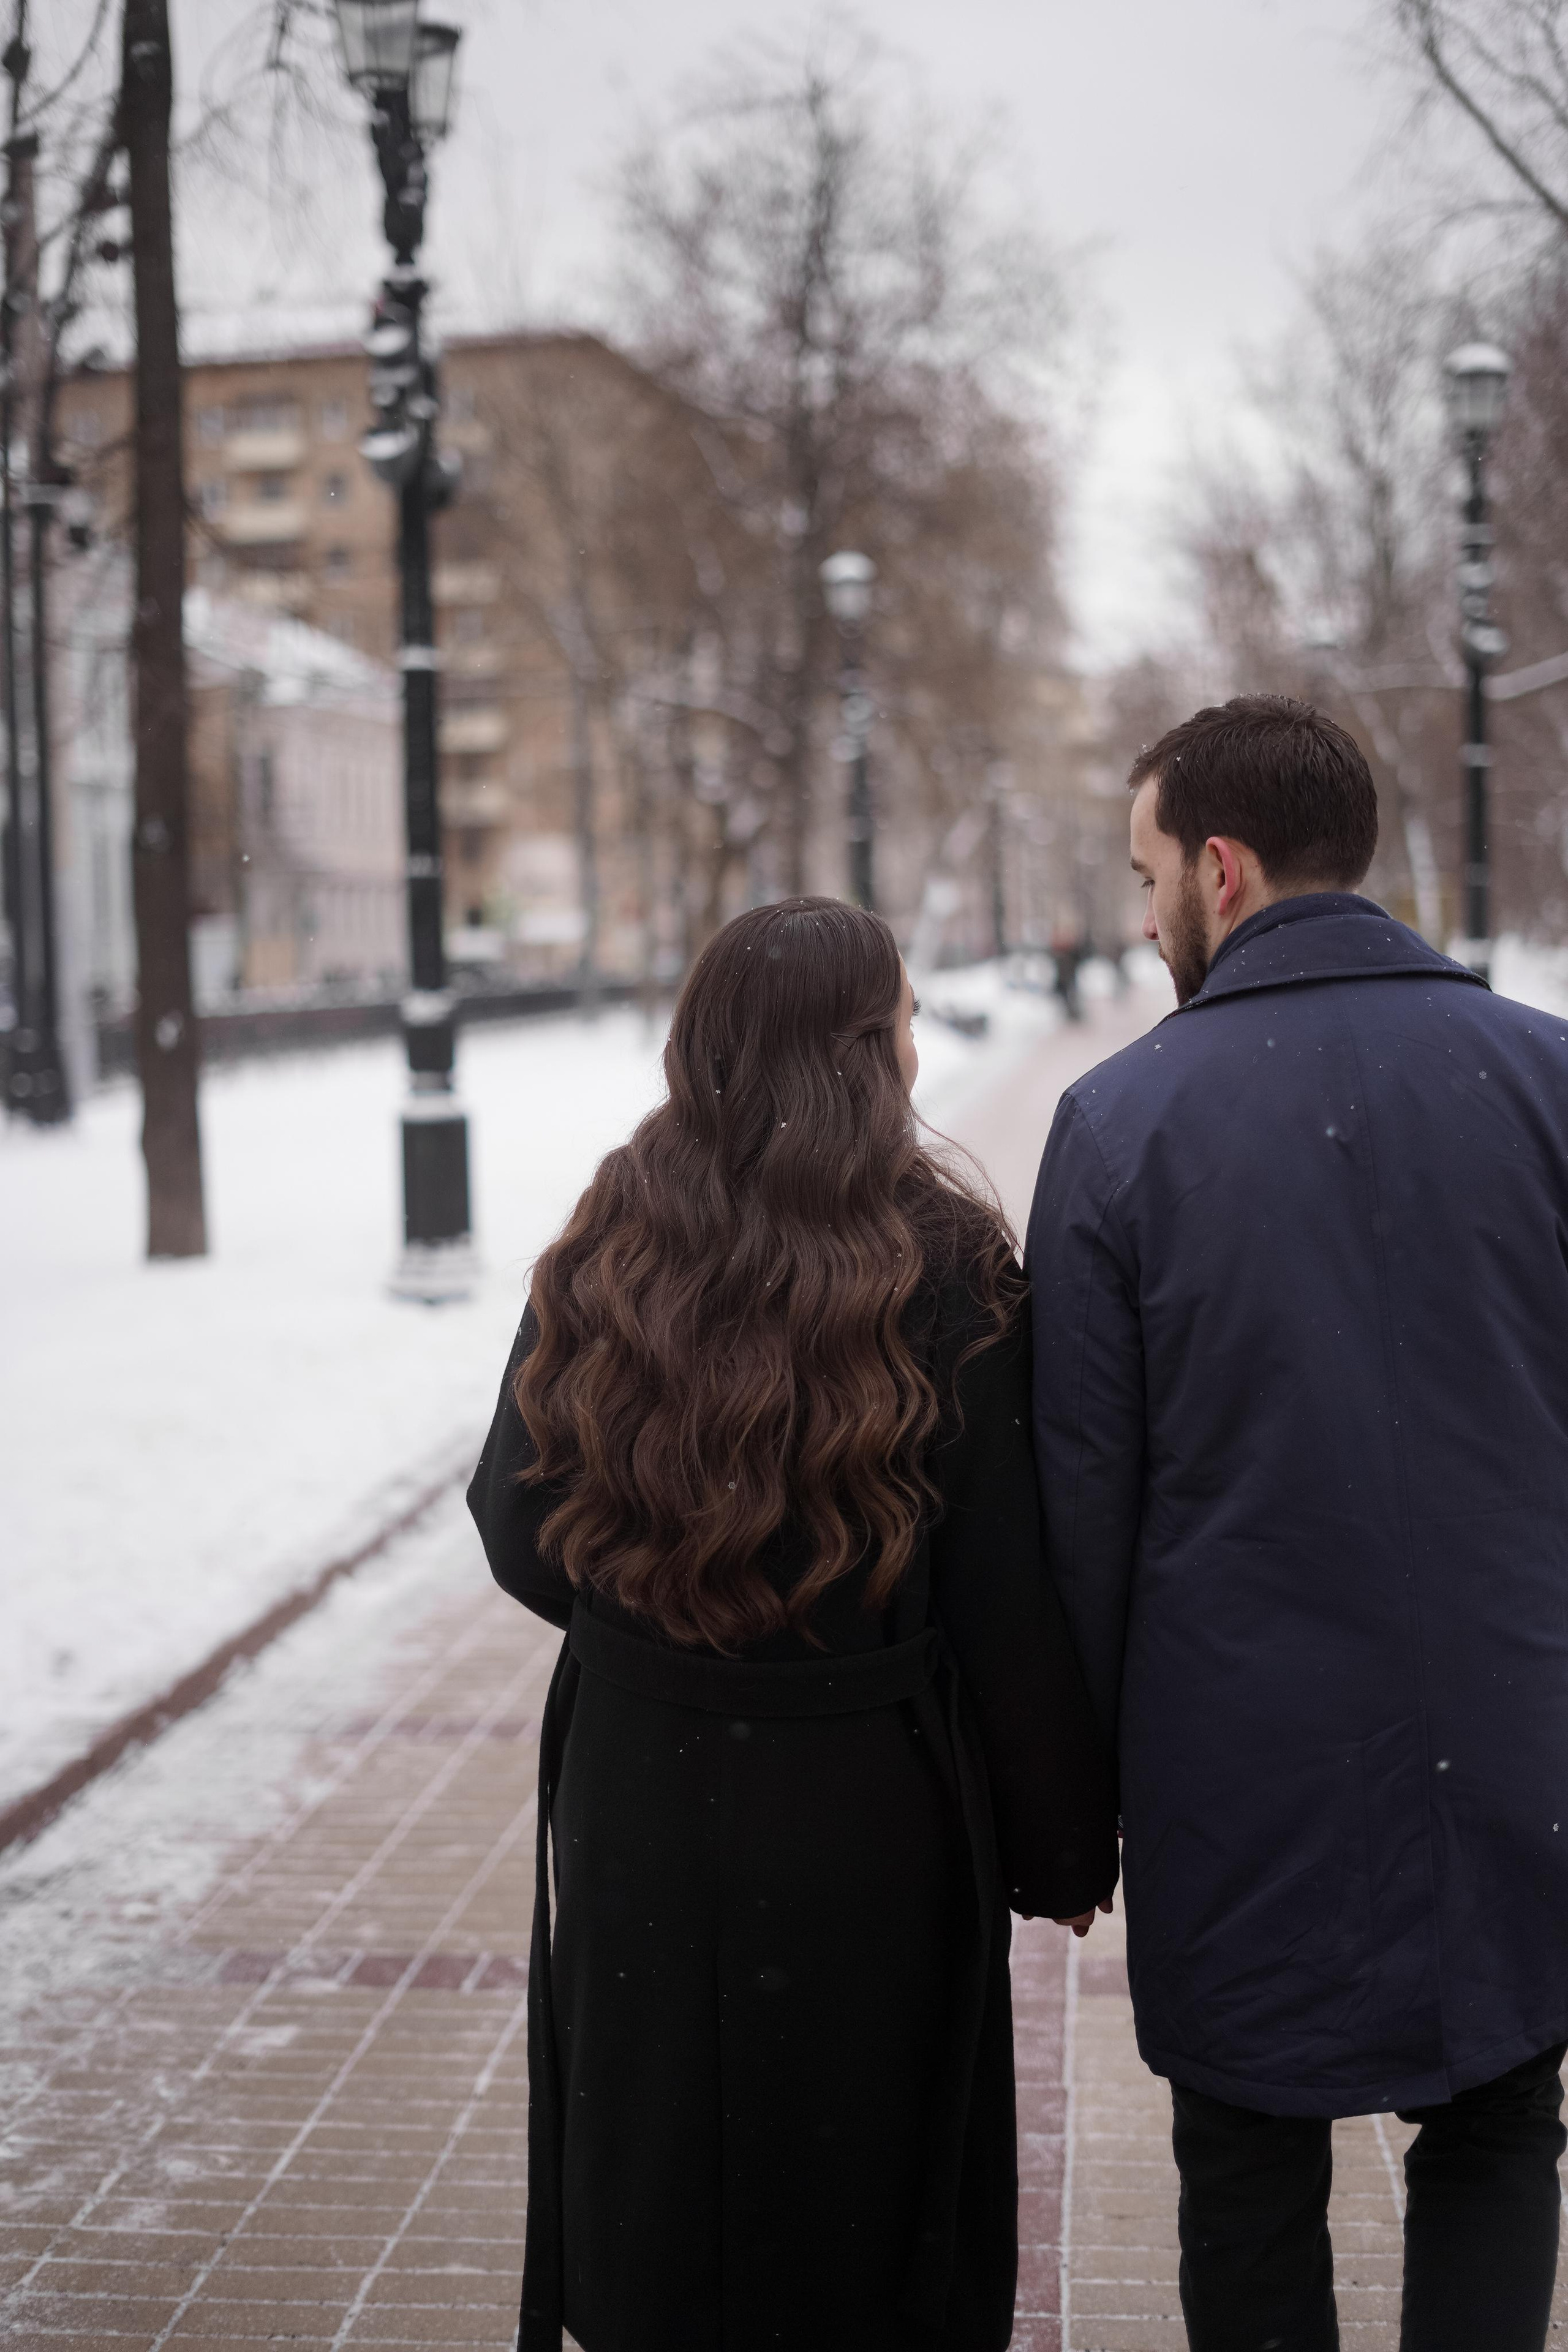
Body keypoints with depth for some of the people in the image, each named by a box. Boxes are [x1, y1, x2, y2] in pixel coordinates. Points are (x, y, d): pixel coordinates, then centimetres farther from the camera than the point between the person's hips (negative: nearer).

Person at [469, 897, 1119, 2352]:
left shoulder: (602, 1256, -6)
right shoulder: (945, 1272, -14)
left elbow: (517, 1531, 0)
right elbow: (1011, 1605, -13)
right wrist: (1065, 1850, -2)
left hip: (638, 1806, 3)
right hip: (868, 1819, -2)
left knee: (654, 2221, 18)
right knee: (862, 2214, 15)